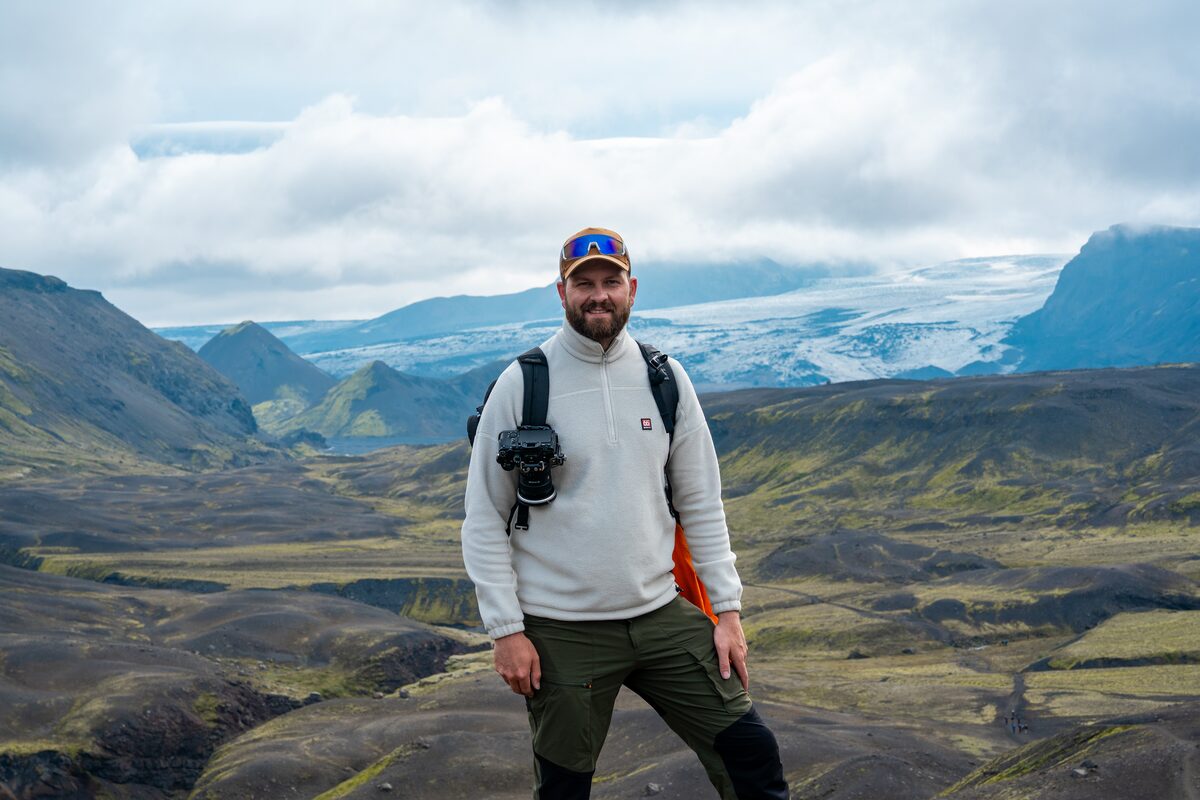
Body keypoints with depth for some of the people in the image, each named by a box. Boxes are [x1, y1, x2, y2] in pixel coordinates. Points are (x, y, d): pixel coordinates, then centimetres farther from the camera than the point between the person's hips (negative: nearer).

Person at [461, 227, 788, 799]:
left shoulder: (665, 379, 5)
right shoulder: (521, 385, -5)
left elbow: (701, 504, 10)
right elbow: (484, 520, -3)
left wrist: (727, 608, 4)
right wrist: (506, 629, -9)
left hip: (660, 616, 3)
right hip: (561, 633, -3)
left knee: (751, 752, -1)